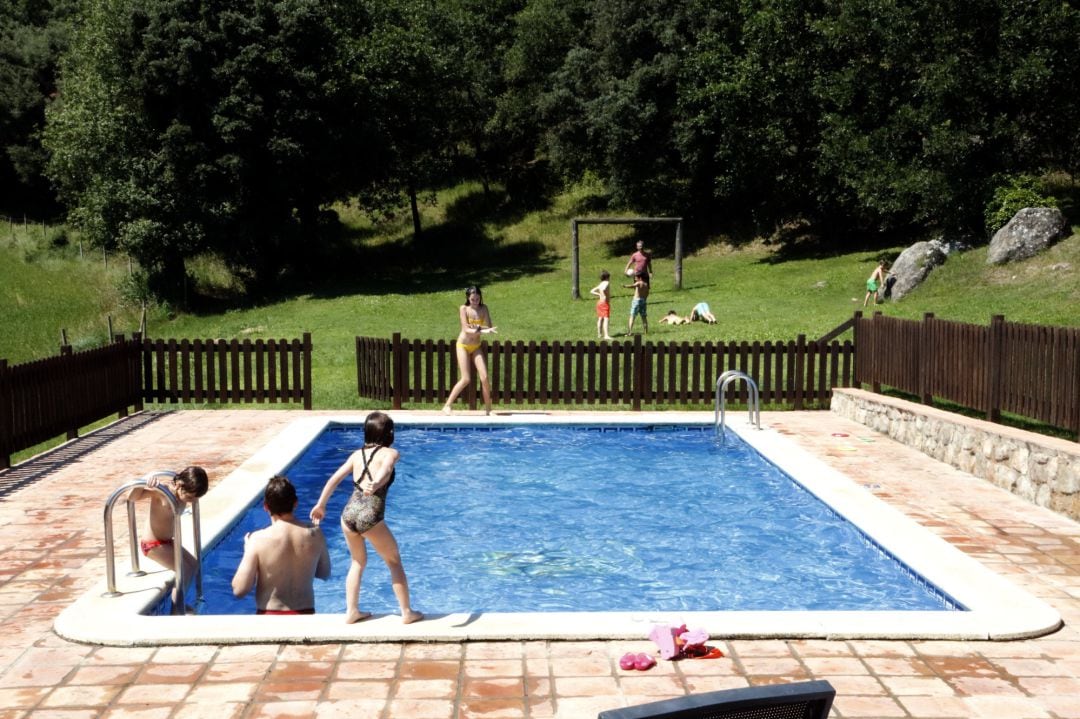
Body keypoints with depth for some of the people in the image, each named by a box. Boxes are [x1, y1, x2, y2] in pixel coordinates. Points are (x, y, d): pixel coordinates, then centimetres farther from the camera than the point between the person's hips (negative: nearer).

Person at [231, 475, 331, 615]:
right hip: (305, 616, 3)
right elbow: (325, 574, 12)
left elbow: (239, 590, -9)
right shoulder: (315, 534, -3)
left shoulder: (259, 540, -12)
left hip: (269, 618, -3)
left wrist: (248, 550, 2)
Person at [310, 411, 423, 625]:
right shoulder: (390, 453, 2)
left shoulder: (357, 454, 15)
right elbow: (385, 469, -21)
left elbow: (334, 479, 11)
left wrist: (320, 505, 18)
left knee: (357, 562, 26)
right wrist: (377, 484, -40)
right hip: (370, 517, -5)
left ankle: (351, 611, 23)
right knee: (394, 561, 14)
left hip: (349, 513, 5)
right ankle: (407, 612, 18)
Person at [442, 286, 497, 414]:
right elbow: (466, 330, -18)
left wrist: (478, 328, -27)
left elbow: (489, 327, -7)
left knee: (485, 377, -7)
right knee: (466, 379, -12)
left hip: (476, 346, 3)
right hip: (463, 345, -3)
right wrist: (483, 331, -30)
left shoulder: (483, 309, 0)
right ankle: (447, 405, -2)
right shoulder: (463, 309, -10)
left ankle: (488, 408, 4)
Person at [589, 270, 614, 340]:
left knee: (600, 319, 16)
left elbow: (591, 291, 16)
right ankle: (606, 335, -23)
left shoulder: (601, 284, 13)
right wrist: (605, 296, -19)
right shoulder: (607, 283, -11)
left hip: (599, 302, 9)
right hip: (605, 303, -9)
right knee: (606, 319, -14)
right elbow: (603, 289, -32)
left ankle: (599, 334, 23)